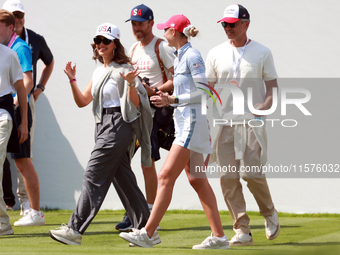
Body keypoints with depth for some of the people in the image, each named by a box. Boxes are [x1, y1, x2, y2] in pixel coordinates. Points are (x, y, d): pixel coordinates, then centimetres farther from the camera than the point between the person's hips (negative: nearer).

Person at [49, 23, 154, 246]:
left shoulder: (124, 70, -7)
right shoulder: (99, 72, 18)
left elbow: (135, 104, -12)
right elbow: (82, 101, 18)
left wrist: (131, 84, -29)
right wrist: (72, 80, 6)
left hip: (119, 125, -9)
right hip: (103, 125, 9)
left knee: (94, 175, -12)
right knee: (122, 178, 9)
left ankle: (75, 229, -15)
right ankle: (145, 229, 13)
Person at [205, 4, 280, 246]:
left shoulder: (262, 53, 4)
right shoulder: (216, 54, 10)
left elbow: (273, 86, 6)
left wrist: (265, 105, -14)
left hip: (251, 123, -3)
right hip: (223, 123, 3)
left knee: (251, 173, -13)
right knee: (228, 177, -3)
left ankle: (270, 213, 14)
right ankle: (242, 230, 2)